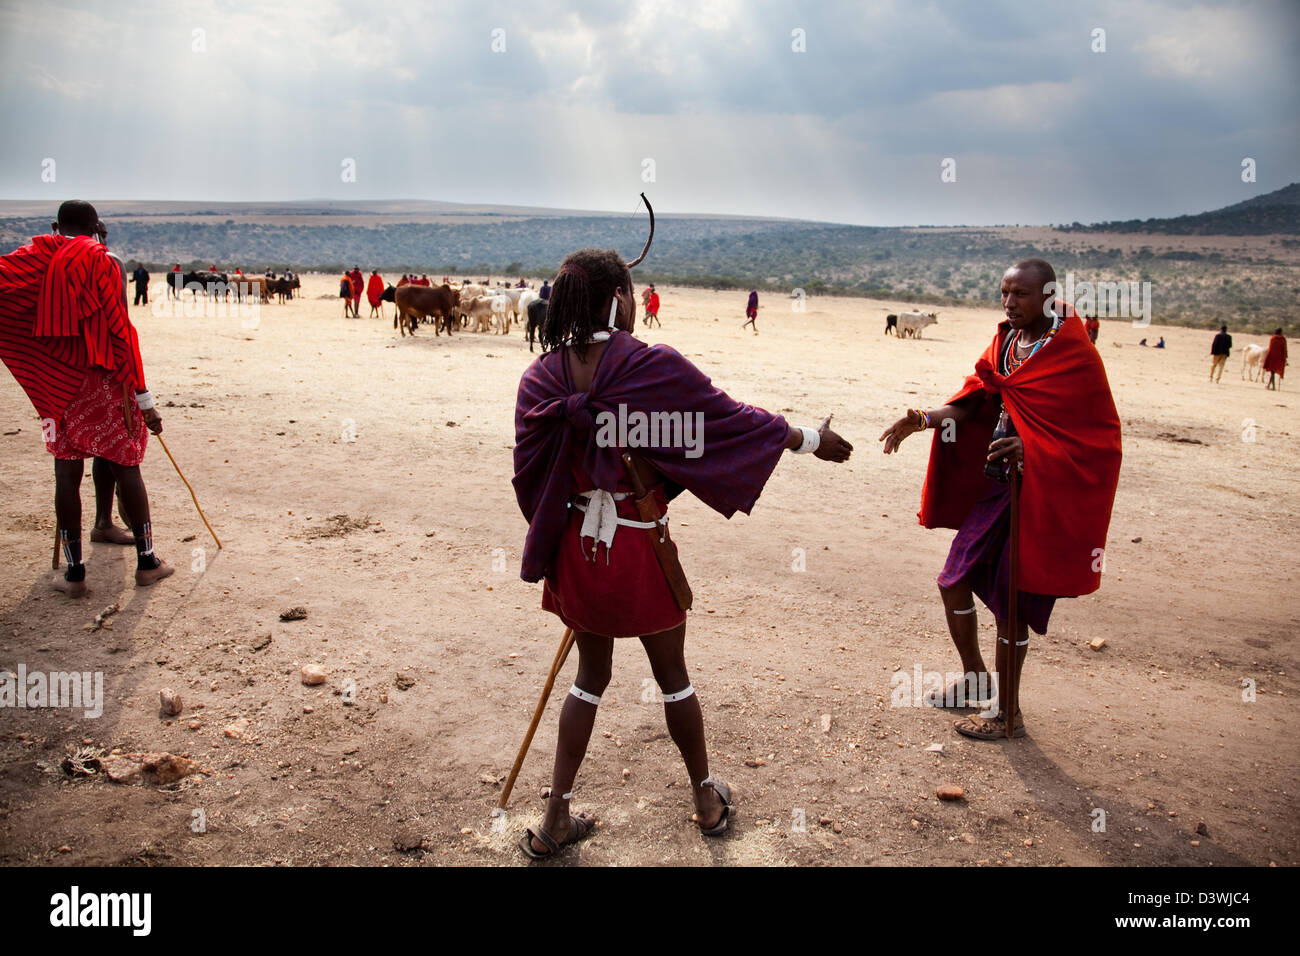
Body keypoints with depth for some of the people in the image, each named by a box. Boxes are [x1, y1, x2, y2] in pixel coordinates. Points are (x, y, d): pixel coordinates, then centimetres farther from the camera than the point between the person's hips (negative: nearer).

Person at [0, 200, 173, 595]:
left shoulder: (35, 260, 2)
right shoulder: (105, 265, -7)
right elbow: (120, 333, -11)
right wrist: (144, 399, -9)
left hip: (56, 385, 3)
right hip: (104, 384, -3)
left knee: (67, 472, 7)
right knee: (126, 468, 5)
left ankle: (74, 571, 11)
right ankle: (147, 561, 13)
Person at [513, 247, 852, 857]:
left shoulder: (541, 378, -6)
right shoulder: (656, 367, -18)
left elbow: (528, 473, 0)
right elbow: (731, 422, -7)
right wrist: (811, 440, 8)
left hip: (576, 549, 4)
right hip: (640, 549, -3)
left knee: (591, 674, 21)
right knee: (672, 676, 17)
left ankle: (556, 819, 26)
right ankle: (707, 796, 39)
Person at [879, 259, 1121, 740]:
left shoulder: (1075, 356, -13)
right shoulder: (1005, 343, 7)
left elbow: (1097, 438, -13)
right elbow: (971, 403, 4)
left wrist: (1030, 451, -26)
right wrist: (924, 420, -15)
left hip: (1042, 496, -7)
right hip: (995, 486, 7)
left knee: (1010, 602, 0)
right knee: (954, 581, 11)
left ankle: (1007, 713, 19)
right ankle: (975, 678, 35)